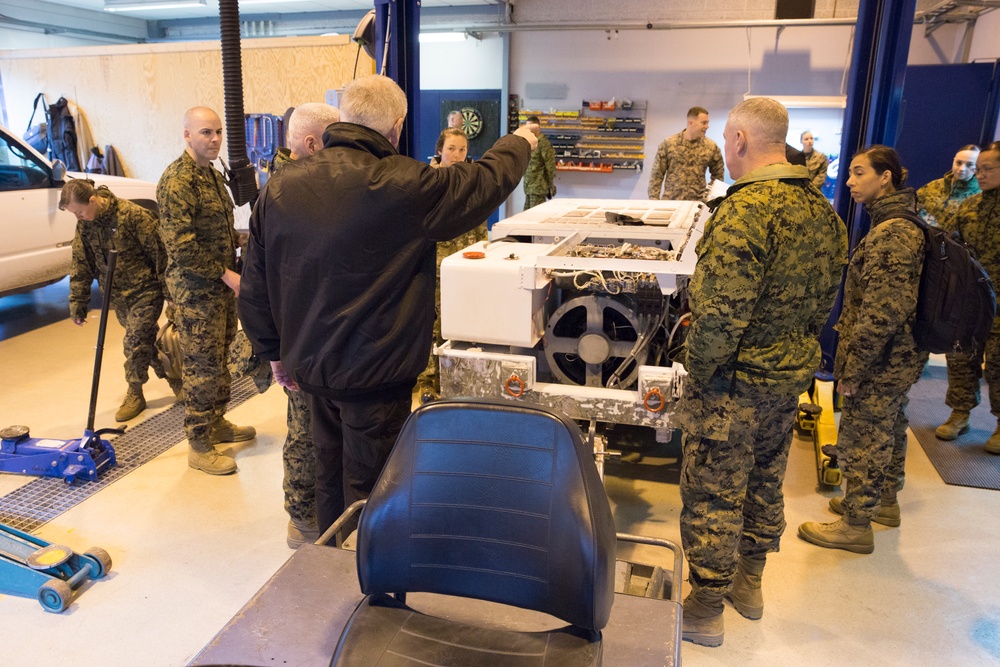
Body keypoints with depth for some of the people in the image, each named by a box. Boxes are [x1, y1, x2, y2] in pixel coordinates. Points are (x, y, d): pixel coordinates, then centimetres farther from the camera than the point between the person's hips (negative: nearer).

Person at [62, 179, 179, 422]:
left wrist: (170, 290, -14)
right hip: (118, 296, 7)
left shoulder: (133, 214, -20)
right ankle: (174, 378, 27)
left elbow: (160, 252, -17)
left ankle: (135, 394, 10)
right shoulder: (84, 225, 0)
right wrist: (77, 302, 6)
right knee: (146, 339, 12)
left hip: (145, 290, -6)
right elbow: (80, 265, 6)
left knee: (135, 342, -8)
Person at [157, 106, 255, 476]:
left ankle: (217, 423, 34)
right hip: (195, 288, -9)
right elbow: (180, 245, -23)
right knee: (202, 365, -2)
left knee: (219, 357, 18)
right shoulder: (177, 180, -17)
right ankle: (200, 447, 9)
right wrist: (226, 274, -21)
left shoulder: (212, 175, 13)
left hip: (222, 284, 9)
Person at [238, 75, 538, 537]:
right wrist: (519, 143, 16)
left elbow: (255, 286, 6)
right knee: (367, 490, 9)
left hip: (309, 365, 7)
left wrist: (274, 351, 19)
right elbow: (484, 182, -5)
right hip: (375, 373, -6)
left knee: (329, 478, 22)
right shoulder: (402, 186, -21)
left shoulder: (280, 188, -2)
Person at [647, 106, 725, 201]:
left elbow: (718, 174, 16)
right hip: (670, 201, -1)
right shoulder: (668, 143, -1)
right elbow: (657, 173, 1)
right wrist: (654, 199, -5)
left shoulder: (711, 146, 4)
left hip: (698, 202, 1)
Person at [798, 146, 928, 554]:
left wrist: (853, 368, -20)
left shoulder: (891, 235, -24)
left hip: (880, 363, -10)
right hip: (900, 357, 10)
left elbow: (880, 314, -27)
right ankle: (885, 501, 41)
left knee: (862, 437, 2)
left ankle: (855, 525, 16)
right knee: (889, 427, 23)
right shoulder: (904, 224, 10)